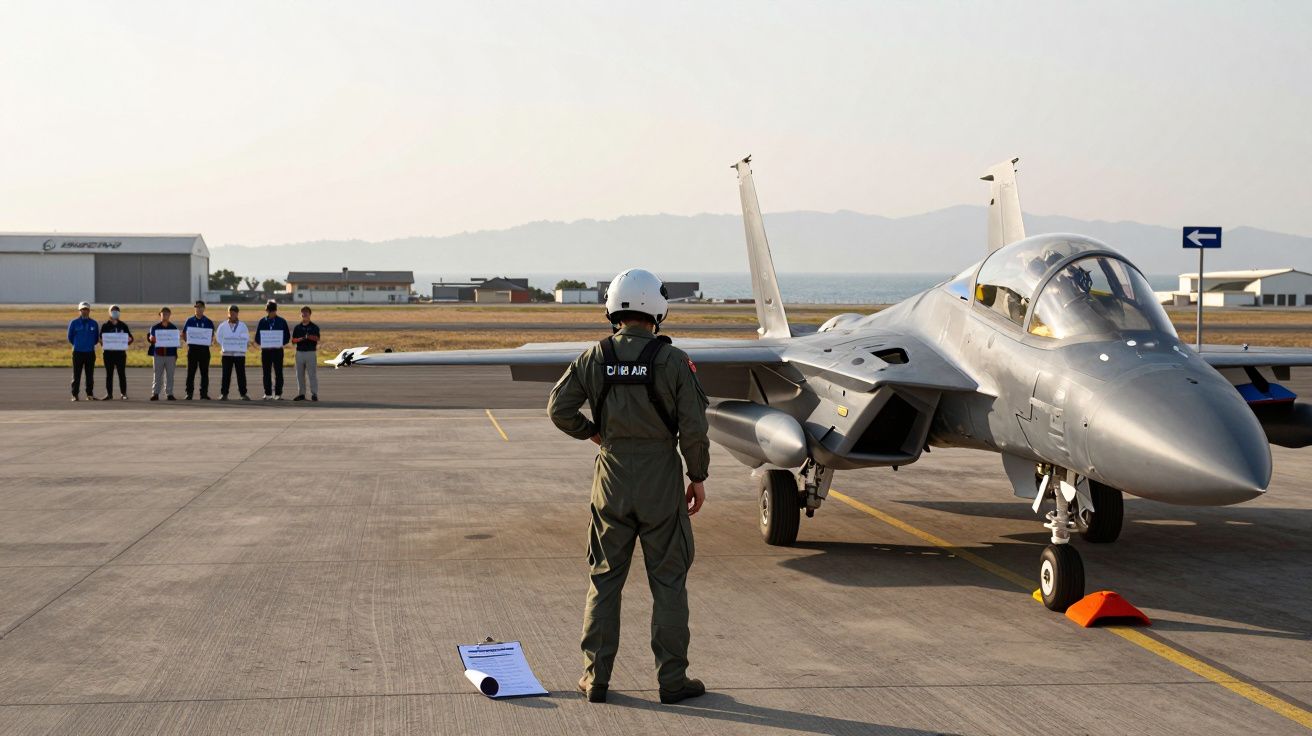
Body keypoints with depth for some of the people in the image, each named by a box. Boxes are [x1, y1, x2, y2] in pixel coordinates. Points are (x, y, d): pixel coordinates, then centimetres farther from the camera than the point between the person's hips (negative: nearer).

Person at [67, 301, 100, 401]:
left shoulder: (93, 323, 7)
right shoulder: (74, 322, 1)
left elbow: (96, 338, 15)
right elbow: (70, 337, 9)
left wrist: (90, 344, 8)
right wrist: (77, 345, 11)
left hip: (90, 352, 2)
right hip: (78, 352, -2)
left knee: (90, 375, 4)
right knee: (76, 375, -1)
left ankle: (90, 394, 10)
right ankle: (75, 395, 2)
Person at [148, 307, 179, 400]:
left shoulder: (173, 328, 8)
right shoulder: (154, 327, 6)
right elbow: (149, 338, 7)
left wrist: (175, 355, 3)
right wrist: (151, 339, -18)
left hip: (170, 355, 1)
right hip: (158, 354, -1)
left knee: (169, 376, 2)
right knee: (157, 375, 1)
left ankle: (169, 394, 7)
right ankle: (155, 394, 3)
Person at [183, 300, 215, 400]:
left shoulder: (209, 322, 8)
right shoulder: (189, 321, 9)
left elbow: (212, 336, 9)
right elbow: (183, 334, 11)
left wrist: (208, 341, -10)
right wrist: (187, 342, -5)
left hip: (204, 348, 0)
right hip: (192, 348, 0)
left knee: (204, 372, 2)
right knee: (191, 372, 0)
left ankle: (204, 393, 7)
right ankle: (189, 393, 4)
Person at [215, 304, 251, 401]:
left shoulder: (242, 325, 5)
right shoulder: (223, 325, 5)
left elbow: (246, 338, 3)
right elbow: (218, 337, 7)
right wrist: (224, 346, -2)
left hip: (240, 354, 0)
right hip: (227, 354, 0)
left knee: (241, 374, 1)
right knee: (226, 374, 1)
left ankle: (243, 393, 6)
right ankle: (224, 393, 5)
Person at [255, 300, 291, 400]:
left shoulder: (282, 322, 3)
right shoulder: (262, 322, 6)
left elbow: (287, 336, 5)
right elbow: (257, 337, 7)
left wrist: (280, 343, -12)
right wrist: (263, 344, -12)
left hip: (277, 350, -1)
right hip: (265, 350, 1)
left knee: (278, 372, -2)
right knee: (266, 373, 5)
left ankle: (278, 393, 3)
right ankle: (268, 393, 11)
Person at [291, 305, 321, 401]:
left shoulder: (314, 327, 0)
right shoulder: (297, 327, 10)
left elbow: (317, 338, -14)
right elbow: (293, 340, 7)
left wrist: (310, 337, -35)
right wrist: (300, 339, -15)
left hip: (311, 352, -4)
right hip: (300, 353, 4)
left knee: (312, 374, -5)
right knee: (300, 374, 7)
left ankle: (314, 394, -3)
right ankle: (301, 394, 15)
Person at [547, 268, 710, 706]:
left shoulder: (595, 358, -1)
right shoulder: (672, 360, -9)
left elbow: (559, 408, -3)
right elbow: (693, 428, -10)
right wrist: (698, 477, 2)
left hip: (612, 477, 2)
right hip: (660, 478, -2)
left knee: (605, 579, 11)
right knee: (668, 582, 6)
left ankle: (596, 678, 12)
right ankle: (672, 679, 9)